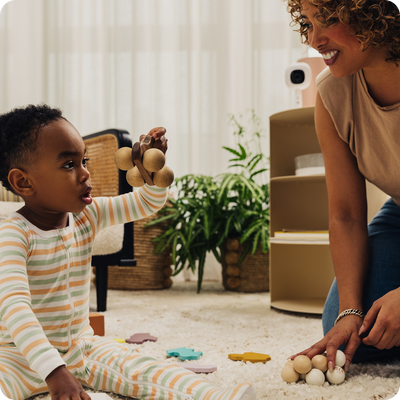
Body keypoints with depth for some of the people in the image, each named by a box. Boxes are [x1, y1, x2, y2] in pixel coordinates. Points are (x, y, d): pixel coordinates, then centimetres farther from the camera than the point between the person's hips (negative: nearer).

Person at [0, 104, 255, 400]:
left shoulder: (86, 215, -1)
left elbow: (146, 203, 10)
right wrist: (54, 373, -46)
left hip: (81, 346, 5)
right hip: (24, 357, -4)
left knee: (141, 368, -20)